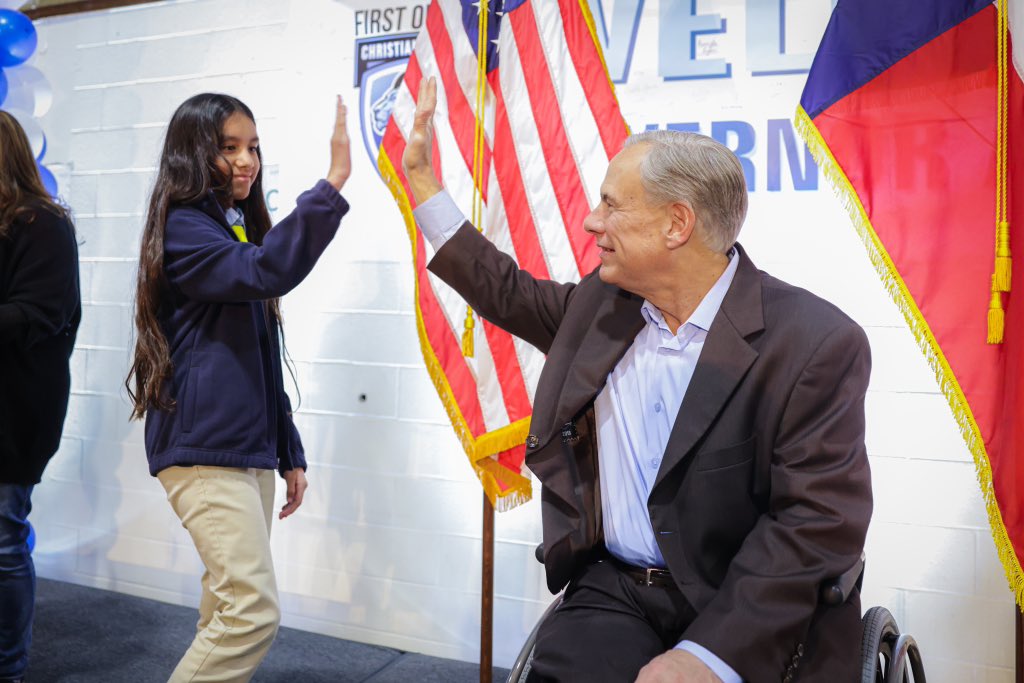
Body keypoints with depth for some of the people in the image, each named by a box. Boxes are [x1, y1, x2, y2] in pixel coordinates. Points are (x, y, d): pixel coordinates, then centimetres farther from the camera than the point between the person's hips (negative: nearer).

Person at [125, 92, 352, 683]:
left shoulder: (240, 230, 18)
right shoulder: (183, 229, -7)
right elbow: (265, 272, -29)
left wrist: (288, 453, 18)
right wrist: (333, 184, -33)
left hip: (251, 448, 8)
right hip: (203, 451, -8)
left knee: (228, 615, 10)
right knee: (254, 613, -13)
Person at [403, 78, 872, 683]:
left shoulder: (818, 343, -12)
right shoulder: (600, 304, 6)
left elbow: (818, 522, -15)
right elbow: (509, 293, 23)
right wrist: (422, 180, 23)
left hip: (748, 620, -4)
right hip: (615, 592, 4)